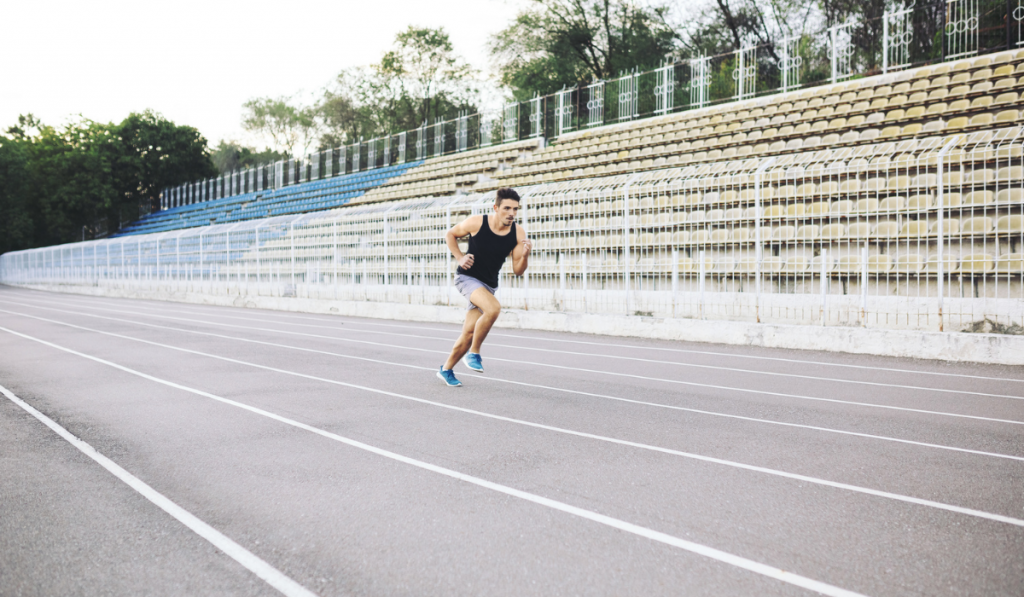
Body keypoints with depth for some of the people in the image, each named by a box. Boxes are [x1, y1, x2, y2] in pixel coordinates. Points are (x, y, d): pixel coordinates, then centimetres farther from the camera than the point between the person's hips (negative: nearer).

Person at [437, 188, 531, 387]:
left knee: (469, 334, 5)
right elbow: (450, 234, 3)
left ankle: (446, 369, 28)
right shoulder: (476, 223, -16)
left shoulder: (518, 234, -9)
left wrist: (525, 255, -26)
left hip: (489, 285, 4)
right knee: (493, 308, -31)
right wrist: (459, 257, -9)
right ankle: (473, 353, -12)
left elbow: (517, 270, -7)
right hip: (467, 278, -4)